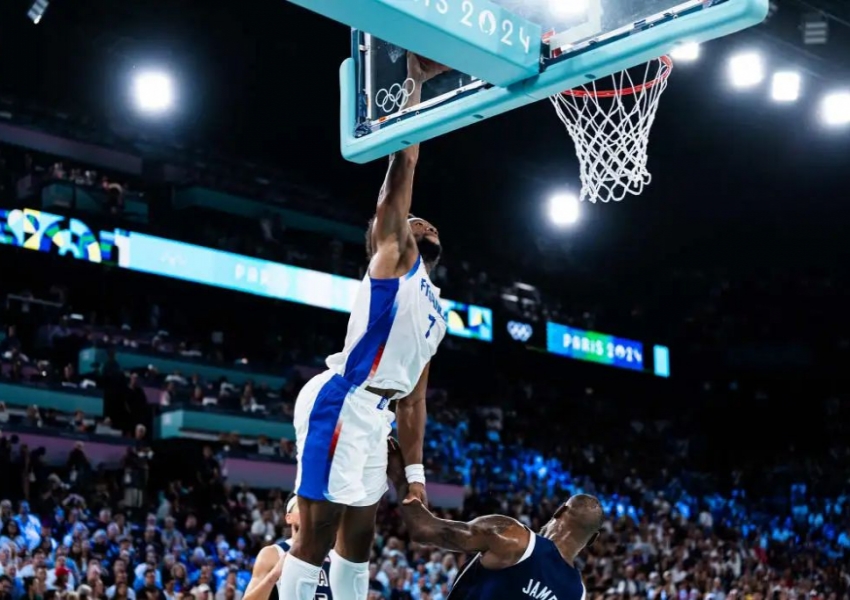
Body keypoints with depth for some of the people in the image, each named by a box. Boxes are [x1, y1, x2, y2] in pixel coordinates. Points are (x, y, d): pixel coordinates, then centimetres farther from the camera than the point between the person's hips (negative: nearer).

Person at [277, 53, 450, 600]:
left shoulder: (435, 310, 27)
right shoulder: (395, 257, 6)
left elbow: (414, 397, 25)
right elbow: (405, 160, -3)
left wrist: (416, 472, 20)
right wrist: (414, 79, -2)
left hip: (374, 415, 9)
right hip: (340, 405, -9)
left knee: (357, 538, 12)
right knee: (317, 535, -9)